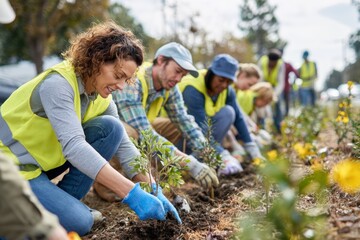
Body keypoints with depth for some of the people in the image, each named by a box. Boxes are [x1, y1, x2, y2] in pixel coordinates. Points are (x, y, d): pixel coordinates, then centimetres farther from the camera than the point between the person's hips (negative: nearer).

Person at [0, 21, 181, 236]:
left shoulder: (102, 97, -1)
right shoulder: (58, 83, -26)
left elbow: (125, 147, 0)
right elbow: (74, 146, -38)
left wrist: (154, 192, -12)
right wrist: (132, 194, -42)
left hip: (45, 161, 8)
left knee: (111, 128, -10)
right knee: (79, 222, -24)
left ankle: (65, 202, -1)